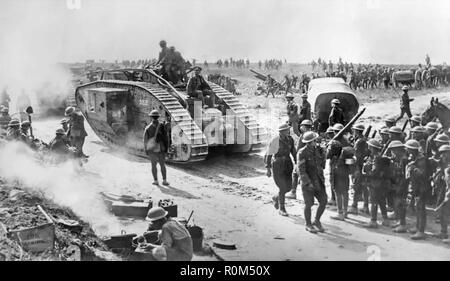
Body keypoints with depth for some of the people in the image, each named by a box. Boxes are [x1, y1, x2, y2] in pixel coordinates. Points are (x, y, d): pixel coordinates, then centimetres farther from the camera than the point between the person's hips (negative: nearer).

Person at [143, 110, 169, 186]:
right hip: (161, 149, 0)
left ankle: (155, 181, 10)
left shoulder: (147, 128, -6)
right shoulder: (162, 126, -8)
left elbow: (145, 140, -3)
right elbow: (166, 138, -8)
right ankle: (164, 181, 5)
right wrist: (166, 148, 2)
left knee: (153, 165, 11)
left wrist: (146, 150, 7)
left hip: (151, 149, 0)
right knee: (162, 165, 9)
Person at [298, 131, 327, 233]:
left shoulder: (318, 150, 2)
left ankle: (317, 222, 19)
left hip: (318, 181, 5)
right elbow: (301, 170, -20)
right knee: (309, 204, -2)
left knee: (323, 202, -1)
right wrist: (308, 183, -25)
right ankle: (308, 225, 18)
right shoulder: (302, 153, -16)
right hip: (307, 181, -5)